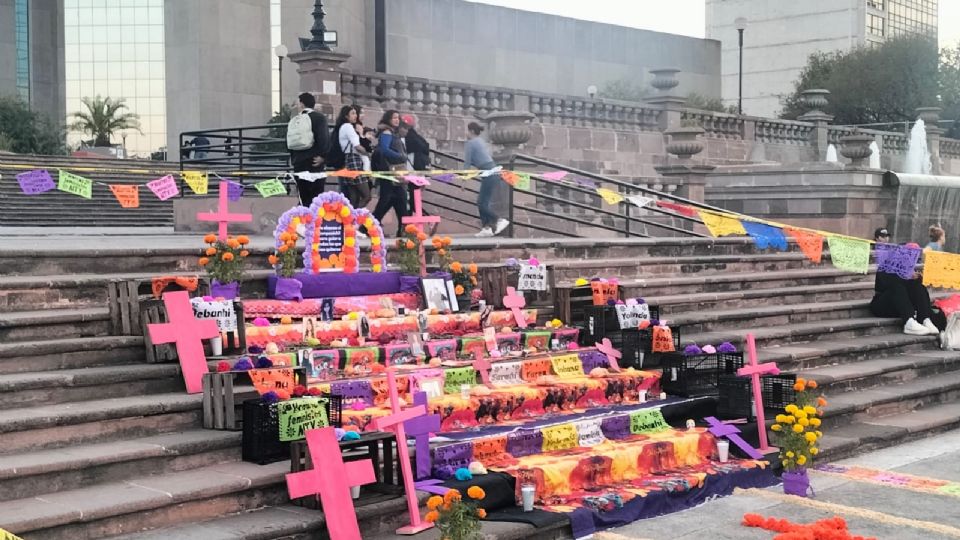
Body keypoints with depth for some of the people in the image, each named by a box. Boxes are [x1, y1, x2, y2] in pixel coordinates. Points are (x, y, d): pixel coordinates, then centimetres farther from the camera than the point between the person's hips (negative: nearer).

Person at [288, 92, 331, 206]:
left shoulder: (294, 120, 13)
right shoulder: (318, 117, -2)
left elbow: (289, 142, 14)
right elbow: (324, 138, -16)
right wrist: (322, 155, -12)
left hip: (298, 161, 4)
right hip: (313, 161, -4)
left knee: (303, 195, 8)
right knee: (317, 194, -4)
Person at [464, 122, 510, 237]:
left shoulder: (470, 143, -6)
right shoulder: (481, 141, 19)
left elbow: (467, 163, -8)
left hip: (489, 175, -9)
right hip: (494, 172, 9)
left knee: (482, 203, -4)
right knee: (483, 202, 11)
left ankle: (500, 221, -11)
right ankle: (486, 227, 8)